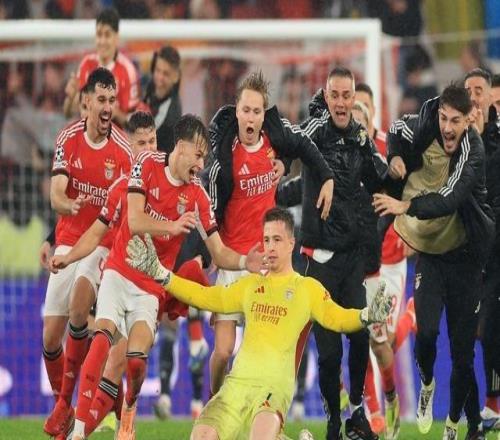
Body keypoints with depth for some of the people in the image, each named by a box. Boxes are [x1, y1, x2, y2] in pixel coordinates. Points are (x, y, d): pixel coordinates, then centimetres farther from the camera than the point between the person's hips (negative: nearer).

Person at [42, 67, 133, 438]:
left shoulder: (124, 150, -8)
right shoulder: (68, 140, -3)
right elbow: (55, 195, -11)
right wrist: (69, 204, -34)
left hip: (103, 243, -3)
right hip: (68, 240, 3)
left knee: (78, 309, -28)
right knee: (51, 337, -1)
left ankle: (66, 402, -15)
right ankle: (60, 405, 22)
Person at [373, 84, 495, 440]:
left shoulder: (473, 152, -20)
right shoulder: (424, 130, -9)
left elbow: (451, 197, -34)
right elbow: (397, 129, 14)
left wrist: (407, 205, -47)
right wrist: (395, 156, -6)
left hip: (464, 253, -2)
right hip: (429, 247, 2)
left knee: (463, 348, 0)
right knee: (426, 330, -17)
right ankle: (427, 385, 15)